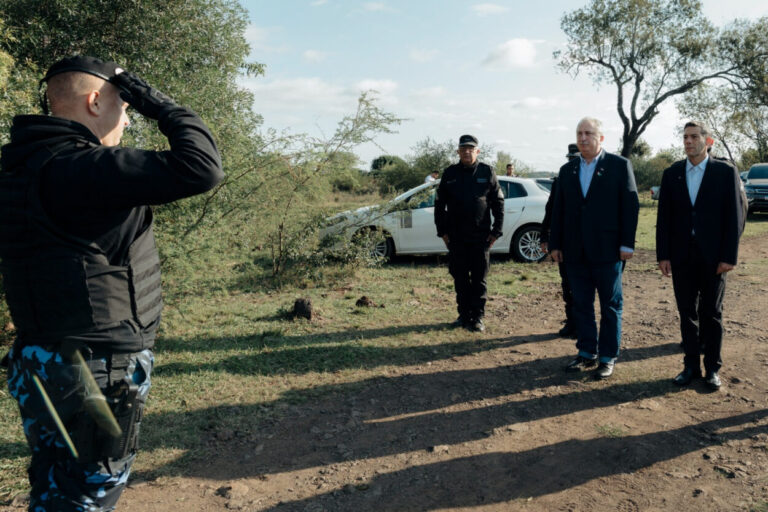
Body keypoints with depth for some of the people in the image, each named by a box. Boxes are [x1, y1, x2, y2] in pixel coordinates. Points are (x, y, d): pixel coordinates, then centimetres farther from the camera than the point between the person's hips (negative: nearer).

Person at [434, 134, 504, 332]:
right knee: (460, 278, 8)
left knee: (479, 278, 2)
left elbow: (498, 203, 5)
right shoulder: (450, 173, 7)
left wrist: (496, 230, -1)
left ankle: (477, 317, 9)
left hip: (481, 236, -2)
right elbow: (439, 204, 10)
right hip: (456, 237, 2)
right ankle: (464, 315, 20)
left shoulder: (487, 172, 4)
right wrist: (442, 231, 4)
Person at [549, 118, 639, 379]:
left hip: (608, 250, -4)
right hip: (576, 252, 4)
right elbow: (558, 209, 11)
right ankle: (587, 353, 23)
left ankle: (607, 357, 17)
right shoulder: (567, 170, 11)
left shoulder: (620, 165, -2)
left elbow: (630, 206, -5)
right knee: (581, 305, 11)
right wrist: (555, 244, 6)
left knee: (610, 306, 7)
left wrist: (627, 244, -11)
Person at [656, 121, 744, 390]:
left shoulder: (726, 172, -1)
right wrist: (663, 255, -1)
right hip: (682, 257, 2)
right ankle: (691, 366, 18)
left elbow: (735, 216, -4)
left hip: (713, 257, -2)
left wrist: (729, 257, -9)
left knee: (711, 313, 7)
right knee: (687, 312, 8)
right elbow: (664, 218, 5)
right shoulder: (672, 174, 6)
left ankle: (712, 369, 18)